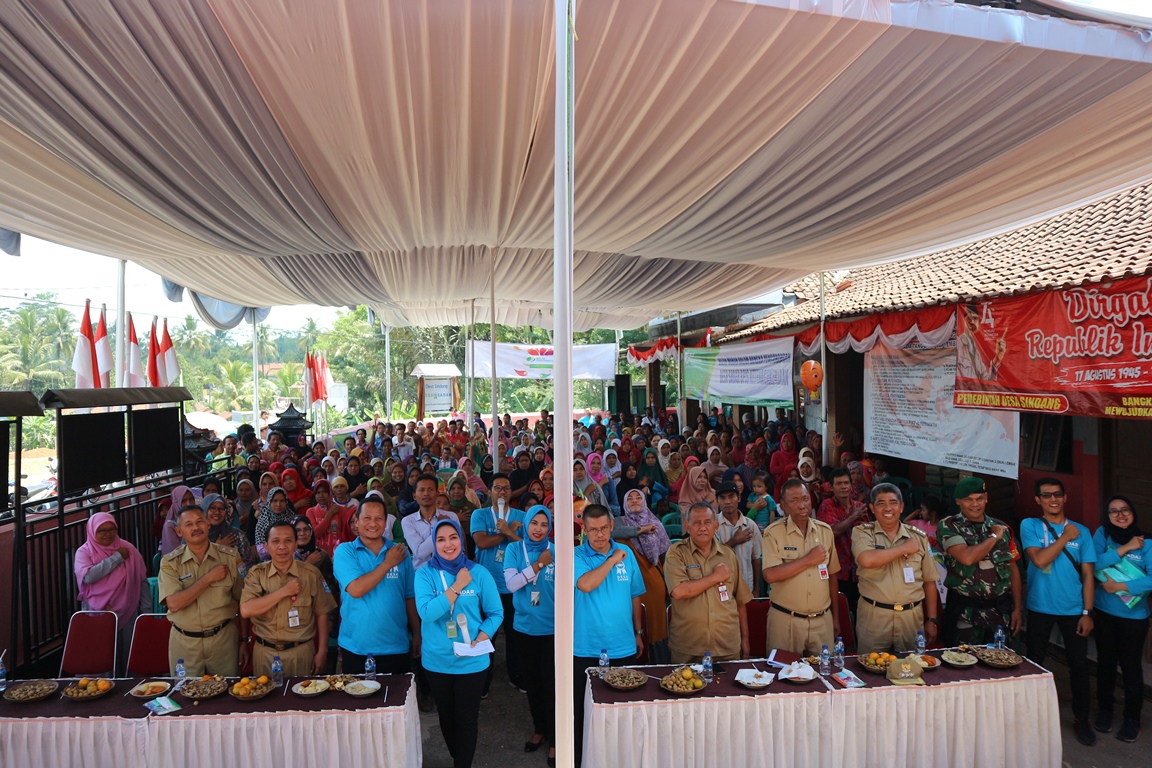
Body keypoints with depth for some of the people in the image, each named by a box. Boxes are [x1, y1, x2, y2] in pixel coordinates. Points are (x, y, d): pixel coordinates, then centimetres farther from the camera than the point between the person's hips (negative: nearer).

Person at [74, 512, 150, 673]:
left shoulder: (128, 549, 3)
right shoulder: (84, 552, 0)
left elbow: (142, 582, 6)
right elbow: (88, 576, -20)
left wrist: (146, 612, 3)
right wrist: (117, 557, -16)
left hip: (127, 615, 1)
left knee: (128, 659, 7)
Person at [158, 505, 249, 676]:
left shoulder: (229, 557, -2)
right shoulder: (170, 562, -4)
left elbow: (242, 602, 2)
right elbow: (173, 604, -17)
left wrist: (244, 641, 2)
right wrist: (209, 578, -18)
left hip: (224, 638, 1)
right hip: (184, 642, 0)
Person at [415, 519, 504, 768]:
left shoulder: (479, 573, -8)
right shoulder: (425, 573, -8)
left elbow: (496, 612, -2)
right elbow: (426, 612, -21)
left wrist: (483, 636, -18)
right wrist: (457, 586, -22)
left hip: (471, 661, -1)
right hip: (437, 660, 1)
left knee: (467, 720, 8)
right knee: (447, 717, 20)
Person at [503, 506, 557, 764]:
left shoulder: (556, 551, -7)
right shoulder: (514, 550, -4)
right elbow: (511, 584, -14)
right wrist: (539, 564, -19)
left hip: (552, 627, -2)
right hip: (525, 626, 2)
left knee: (551, 684, 0)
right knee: (532, 681, 16)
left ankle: (554, 738, 19)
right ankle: (539, 728, 37)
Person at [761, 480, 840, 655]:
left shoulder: (825, 530, 5)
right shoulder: (773, 532, -9)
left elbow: (832, 575, 12)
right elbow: (770, 575, -20)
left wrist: (835, 616, 15)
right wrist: (808, 560, -16)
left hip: (823, 620, 3)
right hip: (785, 620, -3)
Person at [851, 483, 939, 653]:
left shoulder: (918, 537, 7)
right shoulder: (862, 532, -2)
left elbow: (929, 581, 11)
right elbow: (867, 560, -23)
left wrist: (932, 620, 8)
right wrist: (904, 548, -12)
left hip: (912, 616, 3)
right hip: (874, 616, -2)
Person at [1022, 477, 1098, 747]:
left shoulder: (1081, 531, 1)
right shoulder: (1030, 526, -5)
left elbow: (1087, 575, 0)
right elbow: (1039, 559, -19)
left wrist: (1087, 612, -4)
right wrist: (1065, 537, -14)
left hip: (1073, 609, 1)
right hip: (1040, 608, -1)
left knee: (1079, 664, 7)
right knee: (1035, 662, 11)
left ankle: (1081, 720, 25)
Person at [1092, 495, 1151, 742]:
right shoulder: (1102, 534, -4)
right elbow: (1094, 564, -17)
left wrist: (1120, 586, -20)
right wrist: (1124, 548, -20)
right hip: (1104, 612, 2)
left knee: (1130, 666, 5)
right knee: (1106, 662, 14)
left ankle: (1132, 718, 23)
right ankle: (1104, 710, 31)